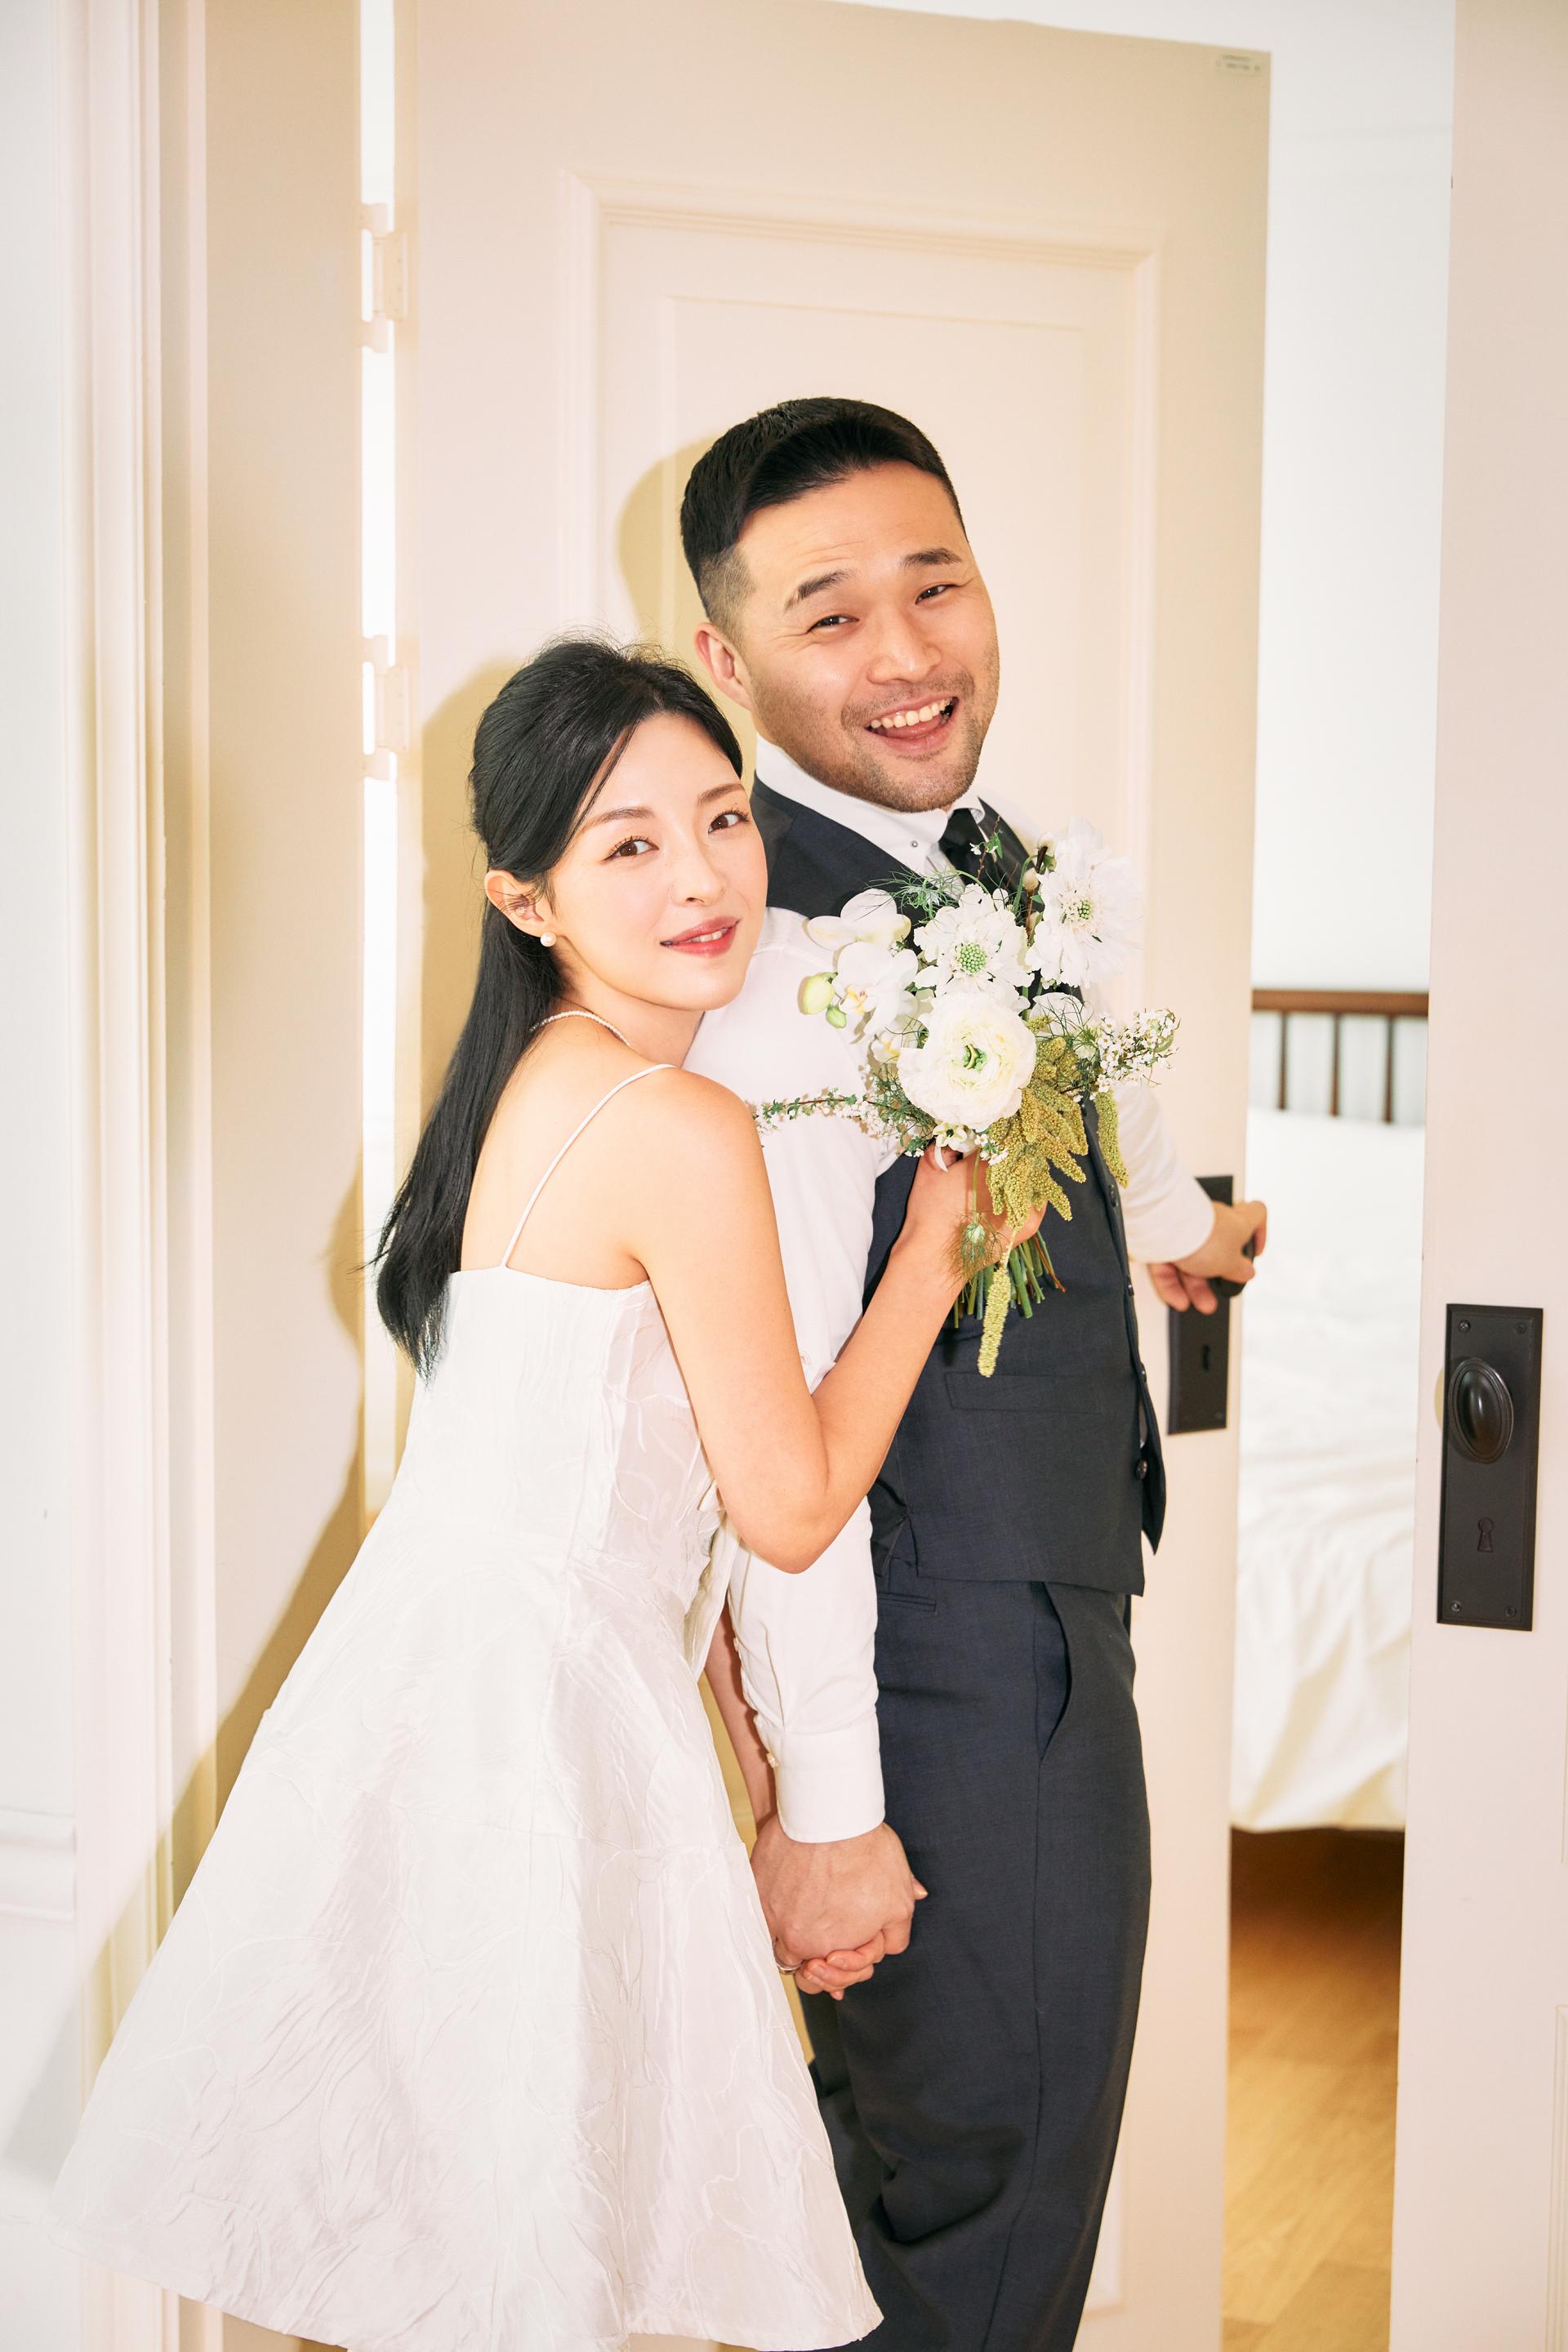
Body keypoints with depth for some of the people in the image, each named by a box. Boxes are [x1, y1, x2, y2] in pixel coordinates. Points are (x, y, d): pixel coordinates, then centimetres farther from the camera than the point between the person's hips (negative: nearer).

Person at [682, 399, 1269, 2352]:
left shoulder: (976, 850, 4)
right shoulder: (786, 960, -25)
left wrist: (1174, 1220, 44)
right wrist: (819, 1805, -24)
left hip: (1053, 1587, 9)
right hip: (962, 1661, -9)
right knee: (987, 2167, 4)